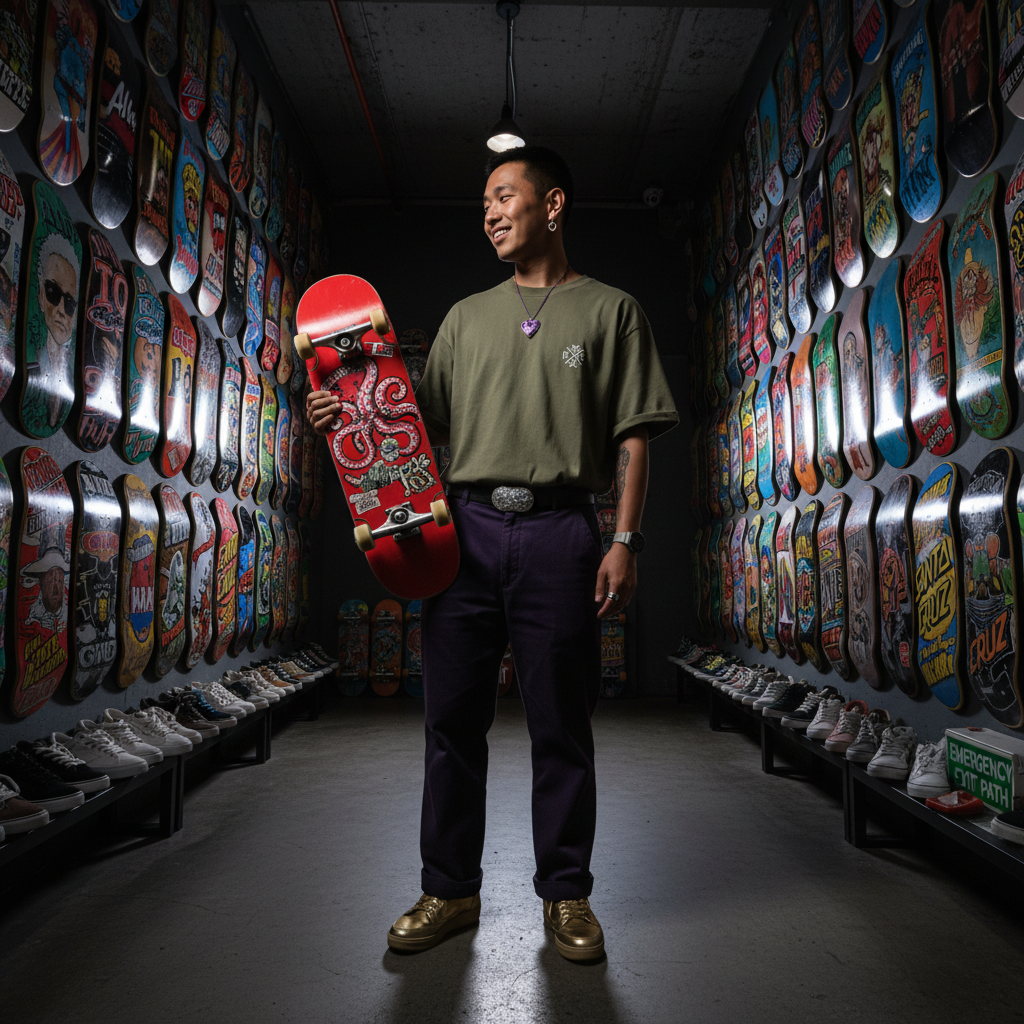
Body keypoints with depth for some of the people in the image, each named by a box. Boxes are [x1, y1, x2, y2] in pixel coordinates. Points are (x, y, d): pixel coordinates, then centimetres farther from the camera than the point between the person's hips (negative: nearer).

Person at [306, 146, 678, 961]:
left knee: (562, 726, 4)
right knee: (453, 719, 6)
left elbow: (633, 439, 4)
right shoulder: (466, 317, 21)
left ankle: (566, 894, 22)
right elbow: (425, 422, 17)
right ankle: (451, 890, 23)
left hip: (559, 532, -3)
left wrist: (625, 541, -6)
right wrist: (347, 418, 1)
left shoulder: (610, 310, 11)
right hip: (466, 526, 4)